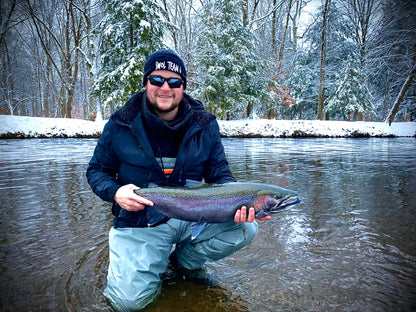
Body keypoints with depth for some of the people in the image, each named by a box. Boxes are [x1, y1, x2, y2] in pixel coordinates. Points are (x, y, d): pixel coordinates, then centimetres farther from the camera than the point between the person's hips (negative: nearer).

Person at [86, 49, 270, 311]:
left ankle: (186, 260, 11)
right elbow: (97, 170, 5)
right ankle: (157, 263, 19)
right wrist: (115, 192, -18)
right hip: (140, 222, -2)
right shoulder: (120, 126, -5)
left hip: (193, 216, 3)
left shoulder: (205, 125, -2)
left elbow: (220, 174, 2)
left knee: (246, 228, -16)